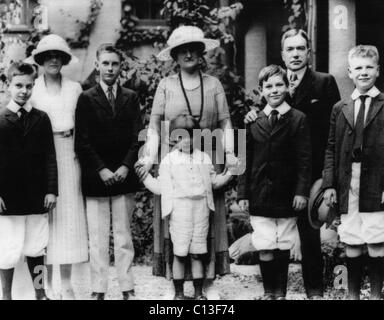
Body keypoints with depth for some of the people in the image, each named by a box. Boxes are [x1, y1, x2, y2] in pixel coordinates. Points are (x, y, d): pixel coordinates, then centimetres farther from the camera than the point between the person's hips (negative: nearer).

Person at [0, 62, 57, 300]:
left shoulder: (41, 119, 6)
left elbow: (50, 157, 5)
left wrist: (51, 190, 0)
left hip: (37, 196, 2)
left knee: (36, 248, 10)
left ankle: (40, 293, 22)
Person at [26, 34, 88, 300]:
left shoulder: (75, 88, 10)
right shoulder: (32, 89, 6)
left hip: (68, 155, 1)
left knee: (69, 215, 1)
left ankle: (67, 285, 8)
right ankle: (46, 284, 8)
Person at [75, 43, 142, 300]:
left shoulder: (131, 98, 10)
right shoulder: (86, 99, 4)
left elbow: (137, 137, 5)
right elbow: (82, 142, -2)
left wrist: (126, 166, -8)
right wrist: (101, 169, -10)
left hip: (124, 176, 2)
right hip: (95, 179, -1)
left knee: (124, 236, 5)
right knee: (98, 238, 1)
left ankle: (127, 289, 10)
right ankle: (99, 290, 8)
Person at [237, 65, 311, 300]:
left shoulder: (298, 119, 0)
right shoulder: (254, 122, 5)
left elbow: (304, 160, -3)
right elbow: (246, 161, 7)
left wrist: (302, 191, -10)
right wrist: (243, 193, 2)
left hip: (287, 195, -1)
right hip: (260, 196, 1)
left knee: (283, 247, 7)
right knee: (264, 249, -3)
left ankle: (281, 292, 19)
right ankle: (269, 292, 11)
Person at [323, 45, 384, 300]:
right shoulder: (340, 109, 12)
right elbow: (331, 149, 10)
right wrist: (329, 184, 2)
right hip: (348, 190, 2)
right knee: (351, 248, 7)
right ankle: (353, 294, 21)